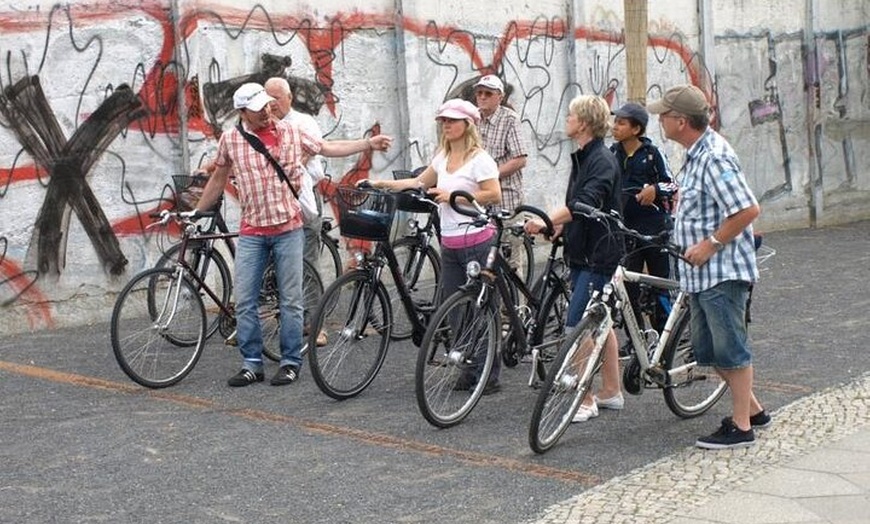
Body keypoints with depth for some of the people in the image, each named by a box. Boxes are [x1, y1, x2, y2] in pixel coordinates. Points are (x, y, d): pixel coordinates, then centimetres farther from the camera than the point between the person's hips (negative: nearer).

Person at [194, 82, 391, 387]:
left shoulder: (290, 133, 2)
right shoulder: (231, 140, 2)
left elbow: (328, 148, 8)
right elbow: (218, 179, 15)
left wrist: (369, 143, 1)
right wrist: (197, 212, 20)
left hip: (288, 228, -1)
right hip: (251, 232, 1)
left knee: (291, 301, 2)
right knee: (245, 302, 1)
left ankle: (291, 362, 13)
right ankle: (252, 364, 12)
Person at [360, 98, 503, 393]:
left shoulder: (479, 159, -8)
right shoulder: (443, 158, 14)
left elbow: (494, 195, -16)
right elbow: (419, 182, 23)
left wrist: (452, 196, -15)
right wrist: (380, 184, 16)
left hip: (477, 242, -7)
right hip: (450, 244, 8)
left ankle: (491, 375, 6)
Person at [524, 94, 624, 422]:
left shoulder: (603, 161, -17)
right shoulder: (582, 158, 14)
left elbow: (585, 204, -32)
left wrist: (546, 220, -38)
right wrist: (556, 227, 9)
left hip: (599, 254, -10)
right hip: (582, 251, 10)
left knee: (577, 325, -12)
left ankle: (585, 402, -6)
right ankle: (611, 392, 25)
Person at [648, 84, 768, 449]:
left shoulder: (714, 158, -20)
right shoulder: (697, 153, 11)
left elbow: (748, 210, -25)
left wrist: (709, 244, -20)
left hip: (722, 270, -10)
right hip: (702, 272, 10)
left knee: (730, 347, -1)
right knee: (707, 350, 16)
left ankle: (741, 426, 10)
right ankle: (752, 408, 29)